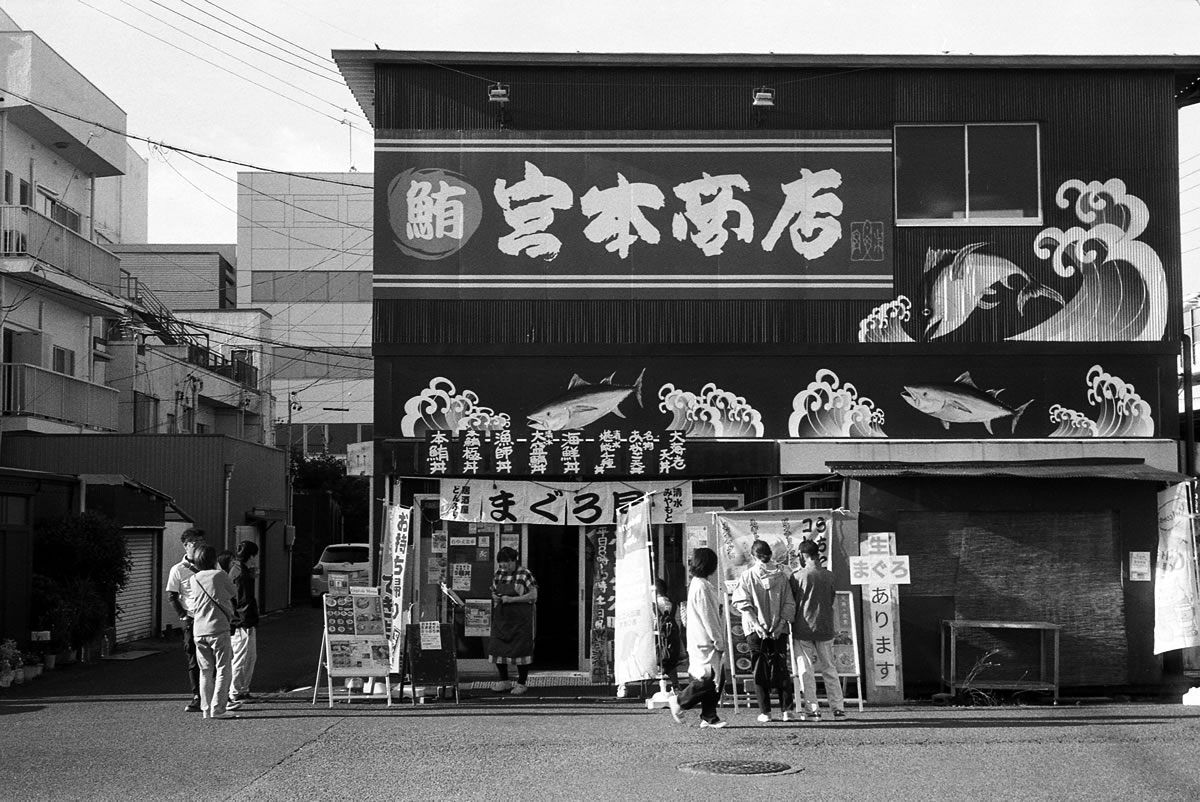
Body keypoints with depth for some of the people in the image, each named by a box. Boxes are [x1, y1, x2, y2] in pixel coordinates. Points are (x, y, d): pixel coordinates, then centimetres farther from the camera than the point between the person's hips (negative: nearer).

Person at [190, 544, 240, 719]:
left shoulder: (194, 579, 8)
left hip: (199, 630, 5)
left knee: (206, 671, 12)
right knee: (223, 670, 0)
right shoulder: (219, 575, -6)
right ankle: (218, 709, -4)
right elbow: (234, 593, 6)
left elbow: (194, 605, 15)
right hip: (218, 628, -5)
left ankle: (206, 708, 13)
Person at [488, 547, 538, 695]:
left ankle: (522, 683, 10)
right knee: (497, 648, 4)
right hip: (501, 618, 6)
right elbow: (493, 591, 21)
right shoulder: (498, 573, 9)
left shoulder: (524, 574, -9)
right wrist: (494, 596, -4)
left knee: (520, 649, -1)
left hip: (520, 619, -5)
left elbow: (533, 595, -11)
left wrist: (512, 599, -18)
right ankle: (504, 681, 18)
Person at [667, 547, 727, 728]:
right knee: (708, 679, -10)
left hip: (706, 641, 10)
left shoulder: (700, 584, 16)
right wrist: (718, 642, -13)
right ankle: (679, 702, 2)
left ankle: (709, 717, 11)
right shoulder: (701, 586, -16)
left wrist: (719, 640, 18)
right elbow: (707, 618, -17)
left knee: (714, 679, 9)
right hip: (705, 641, -10)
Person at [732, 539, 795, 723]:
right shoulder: (781, 575, 0)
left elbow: (742, 603, -8)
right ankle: (786, 709, 5)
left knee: (760, 671, 5)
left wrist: (756, 624, -9)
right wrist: (781, 623, -2)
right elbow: (789, 603, -2)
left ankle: (765, 712, 3)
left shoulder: (747, 576, -4)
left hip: (755, 631, -1)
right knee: (781, 668, 9)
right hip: (779, 631, 1)